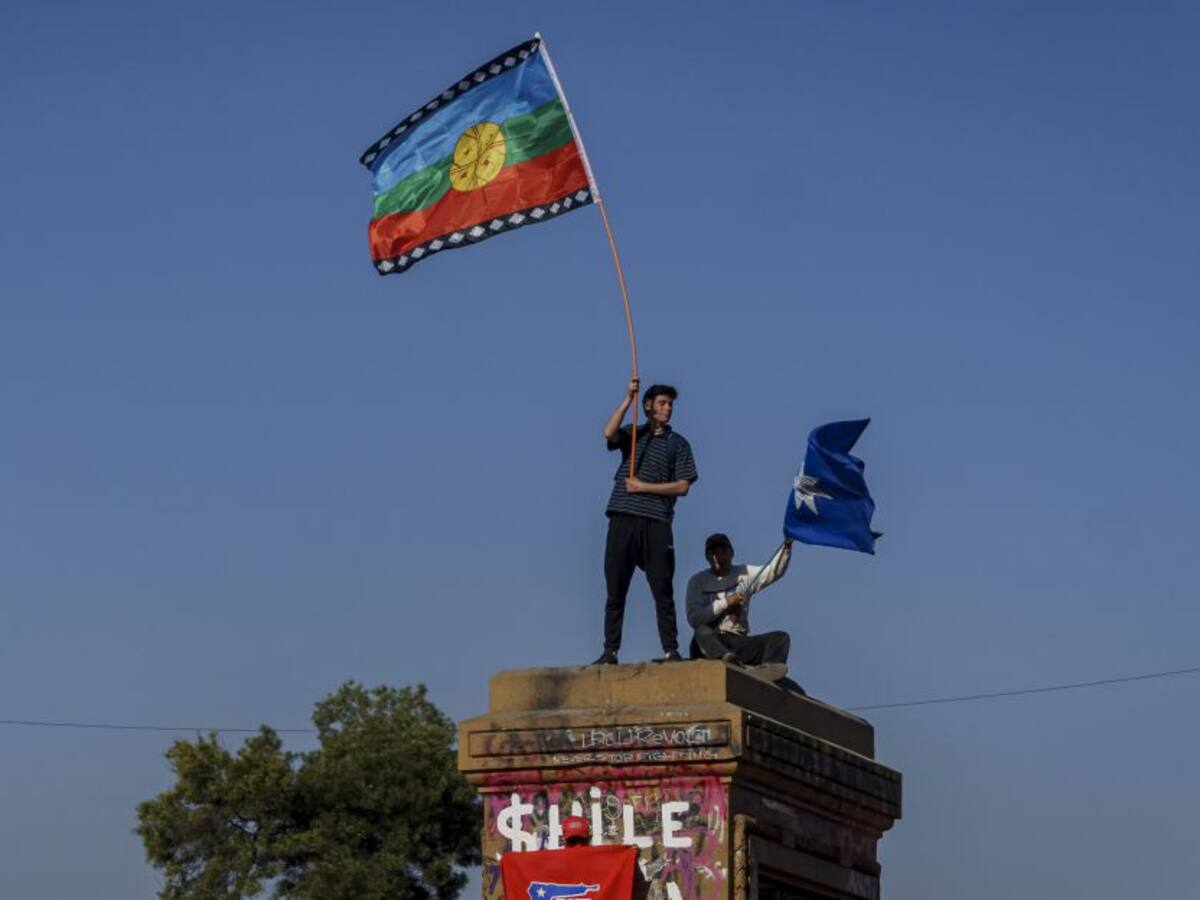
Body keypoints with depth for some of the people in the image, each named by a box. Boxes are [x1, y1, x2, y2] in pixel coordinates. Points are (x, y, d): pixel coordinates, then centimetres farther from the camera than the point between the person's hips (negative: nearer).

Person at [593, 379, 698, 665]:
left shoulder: (677, 444, 12)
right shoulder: (632, 435, 15)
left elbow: (682, 487, 3)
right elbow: (609, 433, -8)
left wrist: (644, 487, -4)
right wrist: (628, 399, -9)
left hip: (656, 523, -1)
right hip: (623, 520, 1)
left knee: (662, 590, -3)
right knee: (615, 589, -1)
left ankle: (671, 650, -3)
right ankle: (610, 651, 1)